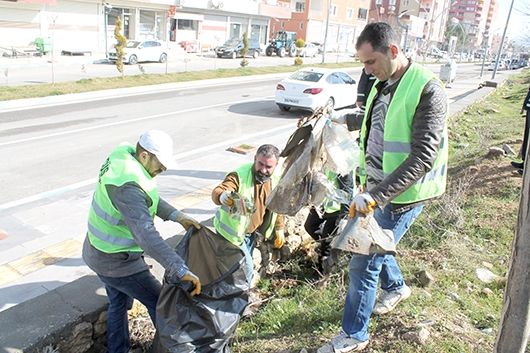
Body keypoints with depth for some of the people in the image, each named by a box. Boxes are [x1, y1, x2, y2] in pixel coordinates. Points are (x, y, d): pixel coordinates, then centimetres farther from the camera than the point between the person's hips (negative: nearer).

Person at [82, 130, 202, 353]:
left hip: (102, 252, 9)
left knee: (119, 304, 25)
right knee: (159, 302, 9)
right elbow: (146, 234, -44)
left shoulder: (124, 156, -5)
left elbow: (151, 198, 4)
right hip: (116, 261, -9)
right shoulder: (127, 185, -35)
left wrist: (178, 216, -7)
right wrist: (181, 270, -48)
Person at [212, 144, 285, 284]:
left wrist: (279, 229, 12)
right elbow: (217, 192, -43)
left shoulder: (274, 181, -6)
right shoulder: (239, 176, -27)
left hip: (252, 232, 6)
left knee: (245, 265, 21)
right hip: (232, 231, -6)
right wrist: (223, 196, -65)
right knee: (246, 267, -7)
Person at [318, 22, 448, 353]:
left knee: (363, 263, -1)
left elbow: (423, 157, -26)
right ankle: (396, 286, 54)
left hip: (400, 196, -8)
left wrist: (375, 195, -32)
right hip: (376, 189, 8)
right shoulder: (384, 84, 6)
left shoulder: (427, 90, -20)